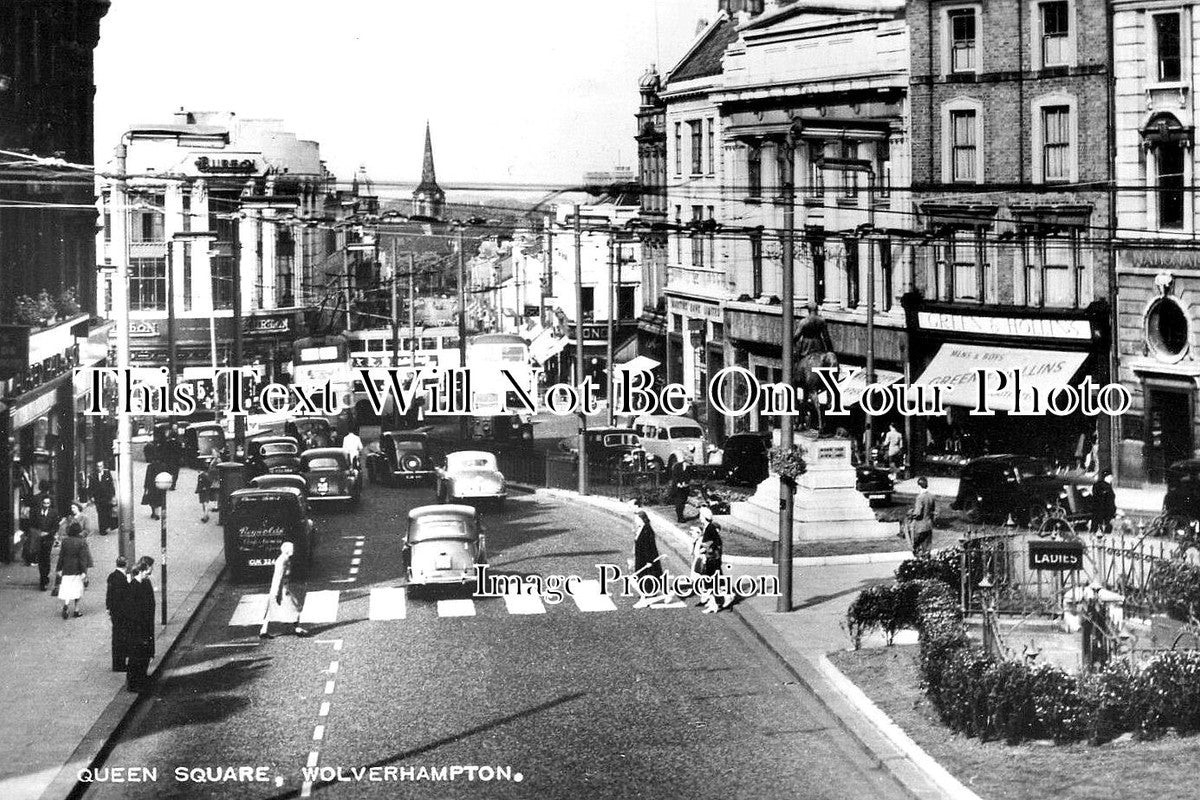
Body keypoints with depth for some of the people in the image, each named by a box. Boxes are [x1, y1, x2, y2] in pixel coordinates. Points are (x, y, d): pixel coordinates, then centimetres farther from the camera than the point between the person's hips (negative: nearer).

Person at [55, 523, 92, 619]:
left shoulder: (65, 541, -2)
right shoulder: (81, 542, -12)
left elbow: (61, 556, 1)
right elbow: (83, 558, -13)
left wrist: (59, 569, 8)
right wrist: (83, 572, -10)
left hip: (67, 569, 2)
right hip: (77, 570, -2)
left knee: (66, 588, 4)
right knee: (78, 588, 11)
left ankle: (65, 604, -22)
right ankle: (76, 610, 15)